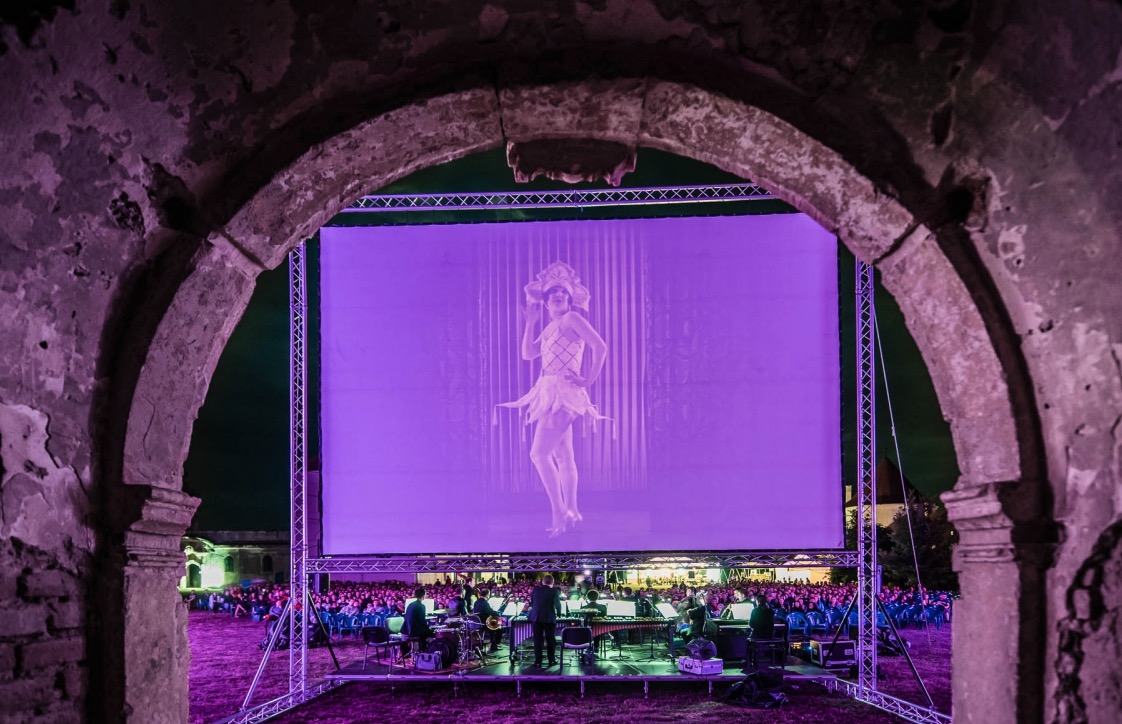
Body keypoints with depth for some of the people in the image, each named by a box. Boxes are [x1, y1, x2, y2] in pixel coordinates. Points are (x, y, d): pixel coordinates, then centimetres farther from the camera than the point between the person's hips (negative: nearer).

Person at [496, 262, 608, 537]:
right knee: (562, 456, 10)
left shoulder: (572, 319, -8)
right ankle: (571, 511, 15)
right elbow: (528, 353, 14)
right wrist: (531, 321, 11)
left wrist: (589, 379, -13)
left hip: (563, 394, -9)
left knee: (539, 453, -15)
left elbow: (600, 347, -15)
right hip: (550, 394, 9)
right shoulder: (550, 328, 18)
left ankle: (559, 511, -11)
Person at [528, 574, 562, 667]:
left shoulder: (535, 590, 5)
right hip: (549, 618, -2)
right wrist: (559, 614, 10)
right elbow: (557, 604, -8)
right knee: (550, 640, 9)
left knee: (537, 640, 5)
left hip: (536, 618, 2)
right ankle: (552, 660, 12)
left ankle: (538, 661, 3)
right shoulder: (554, 591, -6)